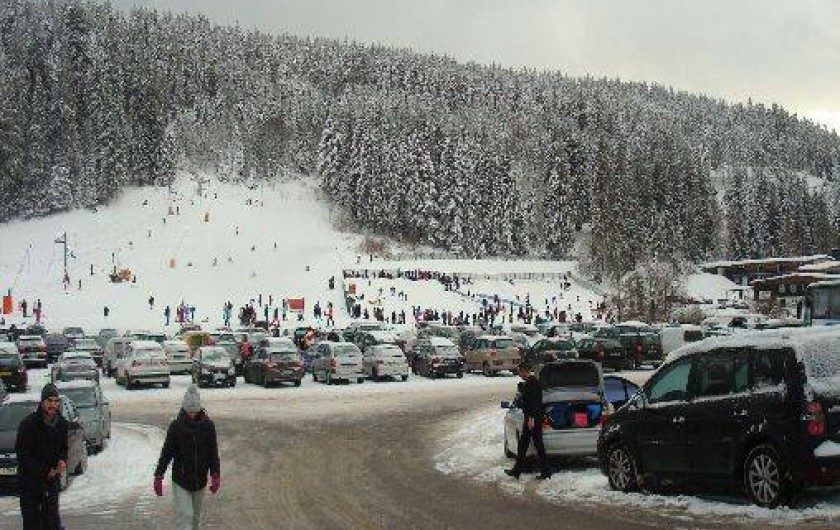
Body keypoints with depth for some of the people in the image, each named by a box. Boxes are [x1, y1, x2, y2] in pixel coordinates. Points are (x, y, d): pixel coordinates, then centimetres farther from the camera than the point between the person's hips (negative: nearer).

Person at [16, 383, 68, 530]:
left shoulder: (62, 424, 2)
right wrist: (44, 472, -17)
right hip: (29, 480, -3)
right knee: (31, 518, 3)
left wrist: (62, 460, -8)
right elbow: (22, 454, -14)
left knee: (51, 515, 2)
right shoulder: (28, 424, -14)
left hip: (52, 479, 3)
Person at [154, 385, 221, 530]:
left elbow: (213, 453, 0)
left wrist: (215, 475, -8)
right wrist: (159, 476, -10)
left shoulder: (208, 426, -5)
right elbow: (166, 452, -6)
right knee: (185, 517, -11)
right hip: (180, 481, -3)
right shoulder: (176, 426, -10)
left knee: (196, 517, 15)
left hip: (200, 481, 3)